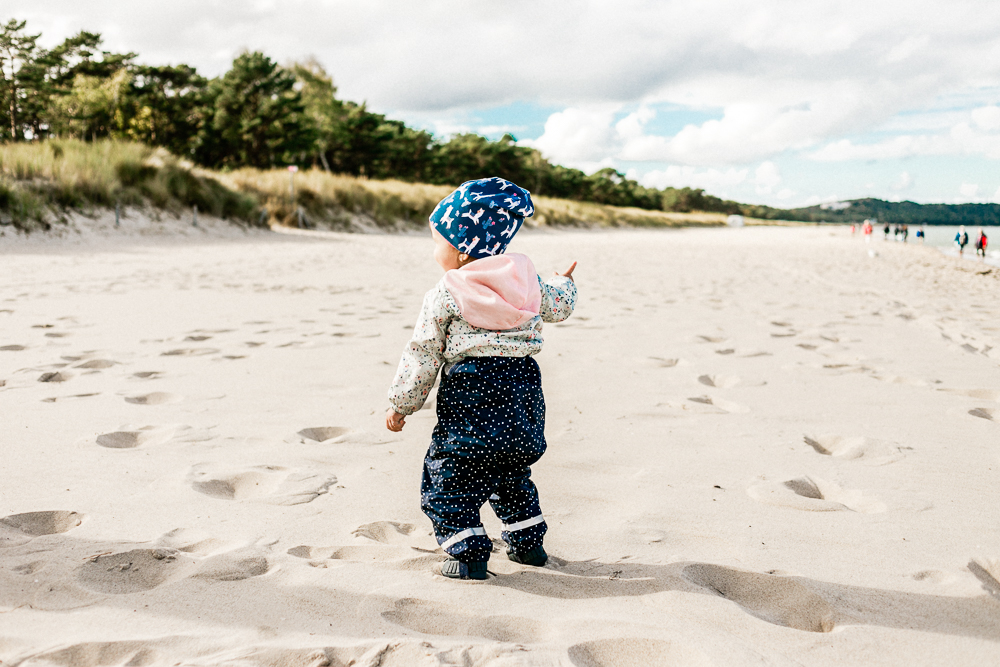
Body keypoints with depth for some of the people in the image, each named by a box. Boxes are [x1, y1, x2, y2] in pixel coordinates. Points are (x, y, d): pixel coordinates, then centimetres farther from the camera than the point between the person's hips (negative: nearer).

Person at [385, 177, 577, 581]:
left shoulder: (444, 296, -7)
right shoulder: (527, 281, 6)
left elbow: (422, 356, -4)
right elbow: (559, 307, 25)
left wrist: (400, 405, 6)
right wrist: (565, 283, 48)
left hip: (470, 399, -6)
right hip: (523, 393, 7)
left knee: (448, 480, 5)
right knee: (512, 474, 24)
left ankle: (468, 554, 2)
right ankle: (527, 543, 30)